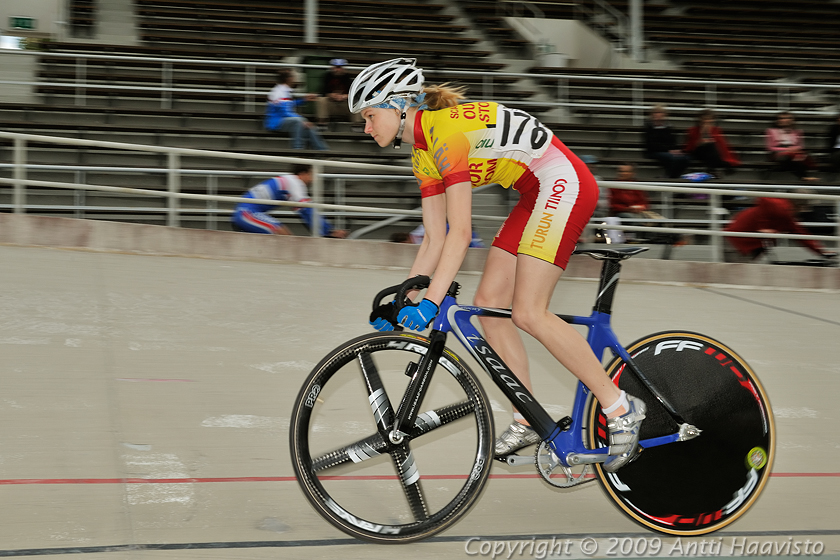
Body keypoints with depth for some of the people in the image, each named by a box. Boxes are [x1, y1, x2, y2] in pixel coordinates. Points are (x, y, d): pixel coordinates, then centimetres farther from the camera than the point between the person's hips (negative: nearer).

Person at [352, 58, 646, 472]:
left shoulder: (447, 131, -20)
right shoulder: (422, 155, 9)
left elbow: (461, 233, -26)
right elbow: (435, 240, 11)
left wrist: (430, 302, -29)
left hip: (564, 183, -10)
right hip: (536, 195, 10)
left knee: (528, 312, -16)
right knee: (489, 304, 3)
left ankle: (621, 409, -9)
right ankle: (528, 422, 10)